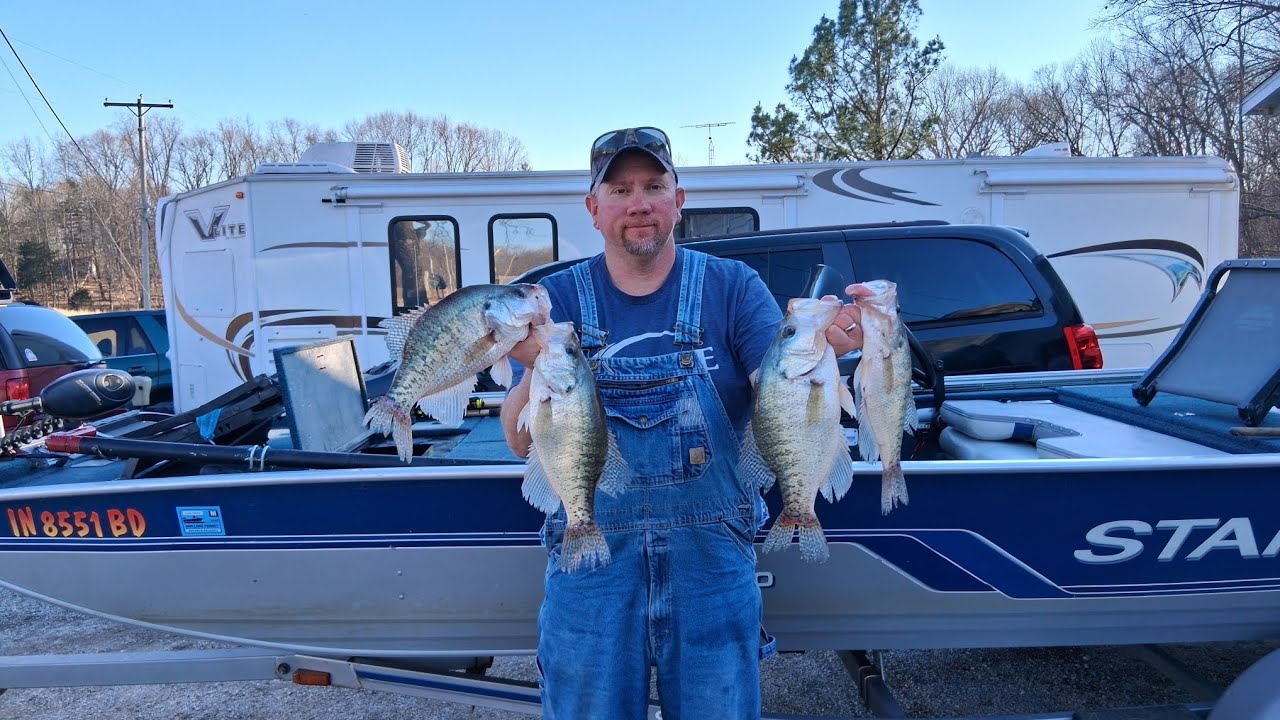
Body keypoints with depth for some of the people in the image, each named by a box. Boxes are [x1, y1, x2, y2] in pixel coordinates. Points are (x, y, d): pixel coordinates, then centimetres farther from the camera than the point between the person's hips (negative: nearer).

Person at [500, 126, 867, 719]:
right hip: (592, 556, 0)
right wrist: (540, 368, -30)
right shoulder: (558, 299, 0)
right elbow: (521, 443, -9)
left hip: (711, 556, 0)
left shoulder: (732, 287, 0)